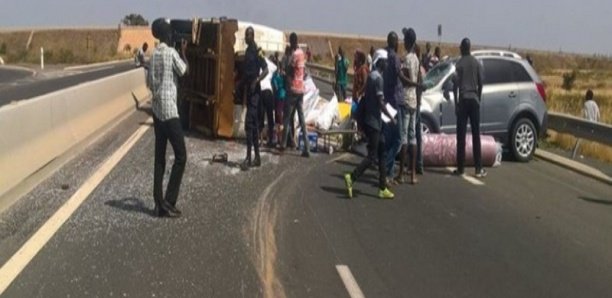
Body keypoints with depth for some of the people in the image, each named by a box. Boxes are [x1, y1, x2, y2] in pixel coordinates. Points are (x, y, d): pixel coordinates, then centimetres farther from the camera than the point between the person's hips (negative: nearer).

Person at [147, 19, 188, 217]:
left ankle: (159, 203, 9)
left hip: (157, 109, 8)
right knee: (181, 156, -3)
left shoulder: (154, 55, 10)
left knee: (160, 157, 8)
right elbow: (184, 72, 4)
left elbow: (149, 83, 15)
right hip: (169, 109, -7)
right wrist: (183, 52, 15)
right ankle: (168, 203, -6)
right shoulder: (171, 53, -10)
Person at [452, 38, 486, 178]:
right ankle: (479, 168, 0)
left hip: (463, 100, -3)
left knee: (461, 135, 0)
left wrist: (455, 102, 0)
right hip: (474, 99, 3)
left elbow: (455, 84, -7)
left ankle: (460, 168, 1)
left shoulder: (459, 63, -4)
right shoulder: (476, 63, 5)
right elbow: (480, 83, 6)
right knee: (476, 135, 3)